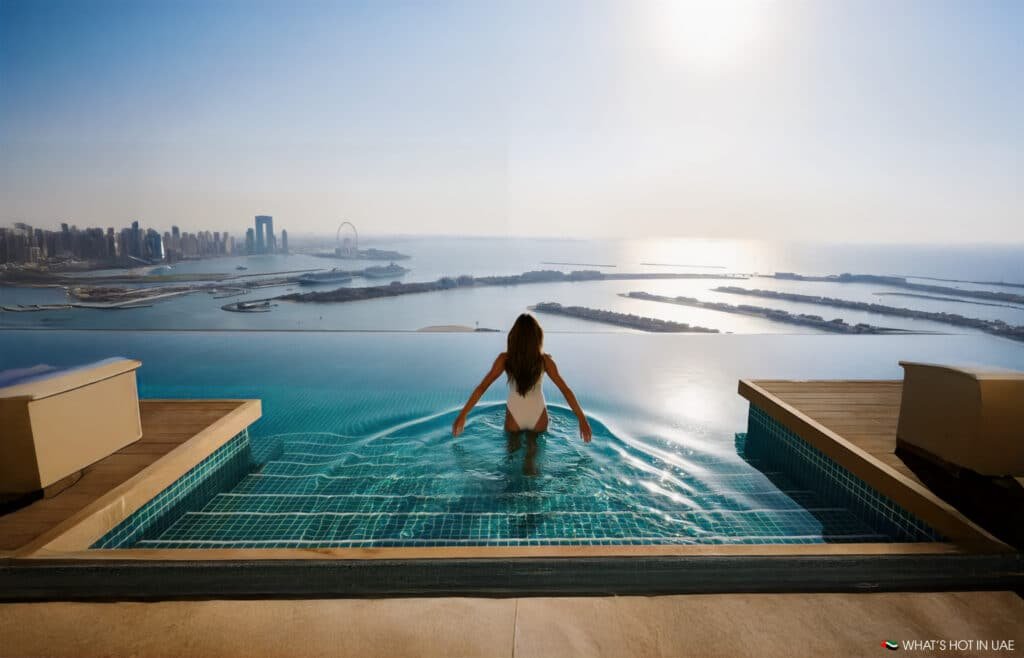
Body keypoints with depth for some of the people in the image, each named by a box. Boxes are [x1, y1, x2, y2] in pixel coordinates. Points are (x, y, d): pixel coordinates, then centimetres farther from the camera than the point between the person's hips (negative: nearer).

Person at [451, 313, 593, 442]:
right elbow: (566, 390, -11)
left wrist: (462, 415, -7)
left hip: (514, 415, 0)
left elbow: (482, 387, -13)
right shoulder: (544, 360, -12)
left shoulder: (505, 359, -14)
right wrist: (582, 419, -4)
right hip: (538, 416, 0)